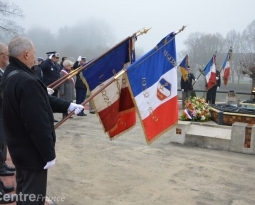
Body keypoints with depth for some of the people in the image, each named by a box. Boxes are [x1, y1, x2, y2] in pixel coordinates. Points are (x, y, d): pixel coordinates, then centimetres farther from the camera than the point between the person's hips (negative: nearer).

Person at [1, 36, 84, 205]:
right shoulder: (27, 81, -29)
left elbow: (42, 101, 9)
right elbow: (38, 124, -29)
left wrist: (68, 106, 11)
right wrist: (49, 154, -20)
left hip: (19, 147, 10)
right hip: (31, 151, -10)